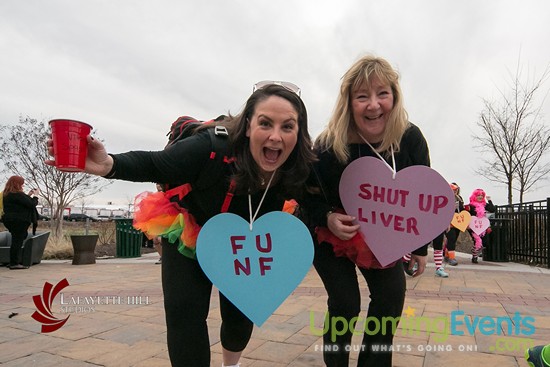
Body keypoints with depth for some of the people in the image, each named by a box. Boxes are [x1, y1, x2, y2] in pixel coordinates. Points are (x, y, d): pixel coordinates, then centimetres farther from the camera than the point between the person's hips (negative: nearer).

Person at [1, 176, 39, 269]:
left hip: (11, 220, 10)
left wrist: (28, 195, 13)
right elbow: (32, 204, -16)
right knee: (17, 241, -5)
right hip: (19, 221, -10)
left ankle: (17, 261, 22)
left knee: (16, 241, 18)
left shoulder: (7, 194, 13)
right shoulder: (17, 195, -17)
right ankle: (14, 263, -1)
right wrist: (34, 196, -1)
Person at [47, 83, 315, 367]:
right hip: (189, 237, -3)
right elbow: (155, 165, -31)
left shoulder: (299, 168, -25)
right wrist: (110, 165, -47)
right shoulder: (213, 147, -39)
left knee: (240, 313, 12)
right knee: (184, 312, -10)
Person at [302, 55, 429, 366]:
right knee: (346, 303, -10)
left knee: (392, 295, 0)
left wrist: (420, 246, 2)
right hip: (330, 235, -3)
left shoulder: (411, 139, -20)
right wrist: (327, 218, -32)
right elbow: (307, 194, -12)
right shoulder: (327, 147, -30)